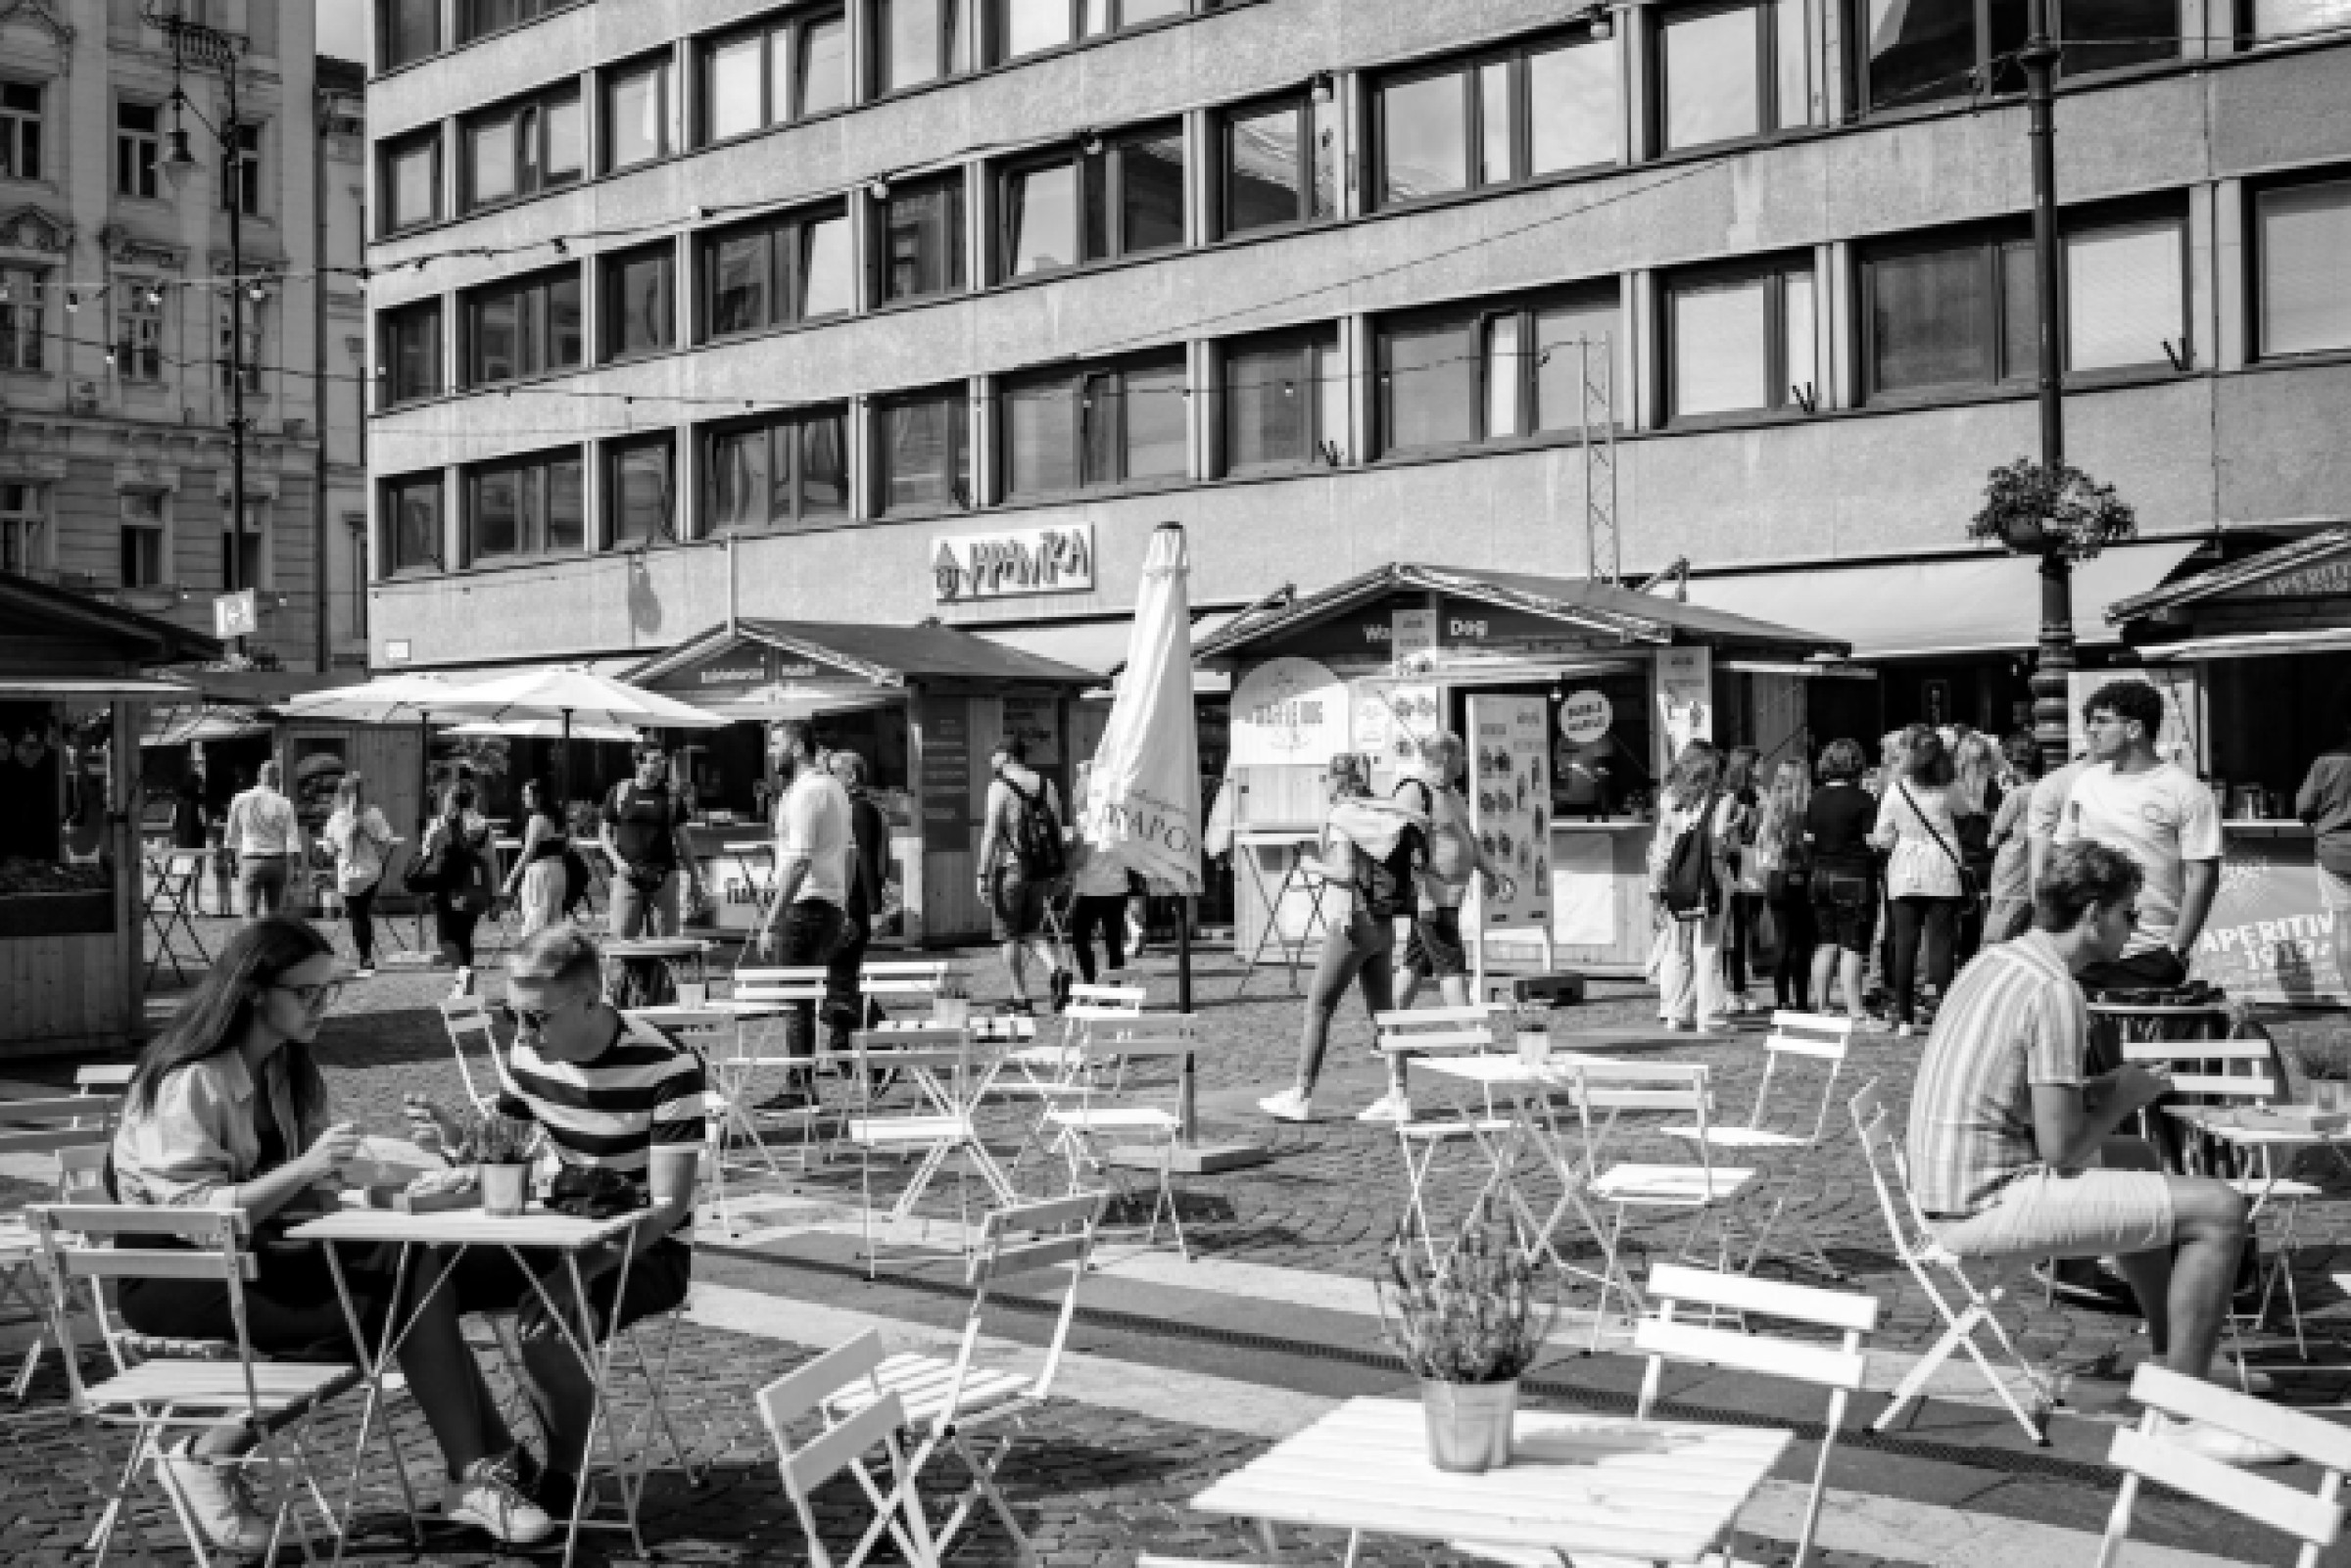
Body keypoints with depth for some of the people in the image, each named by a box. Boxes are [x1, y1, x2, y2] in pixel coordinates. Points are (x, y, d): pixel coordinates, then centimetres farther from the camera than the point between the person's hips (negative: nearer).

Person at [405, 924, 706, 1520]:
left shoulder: (668, 1069, -23)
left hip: (648, 1249, -6)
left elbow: (666, 1207, -23)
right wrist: (454, 1138, -14)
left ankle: (566, 1477, -5)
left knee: (544, 1322, -34)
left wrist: (583, 1271, -36)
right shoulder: (527, 1052, -4)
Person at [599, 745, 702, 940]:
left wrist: (694, 879, 9)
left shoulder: (671, 796, 8)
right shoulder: (619, 792, 5)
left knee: (665, 938, 0)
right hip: (628, 876, -1)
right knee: (622, 936, -4)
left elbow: (682, 839, 11)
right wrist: (617, 861, -8)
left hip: (664, 878, 1)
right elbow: (604, 833, 9)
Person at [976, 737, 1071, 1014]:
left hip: (1012, 868, -5)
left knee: (1009, 935, 6)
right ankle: (1056, 970, -6)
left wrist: (983, 874, -9)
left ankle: (1021, 999, 6)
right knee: (1033, 930, 19)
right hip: (1043, 871, 5)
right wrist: (1056, 876, 15)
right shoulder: (1046, 785, 8)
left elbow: (991, 833, -13)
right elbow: (1059, 832, 9)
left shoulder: (1000, 787, -8)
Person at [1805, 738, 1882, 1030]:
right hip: (1854, 877, -6)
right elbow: (1874, 842, -13)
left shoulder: (1815, 799, 6)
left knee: (1826, 944, 13)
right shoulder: (1863, 799, -11)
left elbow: (1807, 840, 10)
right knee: (1852, 948, -5)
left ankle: (1821, 1007, 15)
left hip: (1821, 877, 6)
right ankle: (1856, 1013, -5)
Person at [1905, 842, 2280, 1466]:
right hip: (1988, 1208, -10)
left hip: (1947, 1189, 10)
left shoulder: (1994, 962, 9)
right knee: (2219, 1209, -8)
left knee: (2137, 1160, 30)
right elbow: (2063, 1148, -19)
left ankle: (2173, 1363, 35)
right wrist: (2123, 1098, -2)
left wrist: (2110, 1085, 11)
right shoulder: (2055, 992, -19)